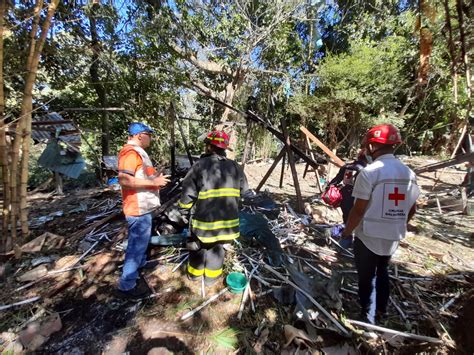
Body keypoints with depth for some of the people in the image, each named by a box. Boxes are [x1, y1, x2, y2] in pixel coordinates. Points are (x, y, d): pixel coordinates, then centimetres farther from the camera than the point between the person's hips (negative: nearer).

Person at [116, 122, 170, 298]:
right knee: (137, 244, 1)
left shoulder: (137, 151, 14)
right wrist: (153, 182, -27)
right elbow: (124, 179, -32)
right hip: (138, 208, -11)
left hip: (142, 206, 11)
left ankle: (141, 263, 49)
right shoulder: (130, 152, -21)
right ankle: (127, 284, 17)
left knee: (141, 240, 27)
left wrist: (155, 178, 14)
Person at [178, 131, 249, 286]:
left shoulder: (200, 165, -13)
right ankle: (211, 276, 37)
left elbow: (188, 192, -12)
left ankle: (195, 273, 43)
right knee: (216, 247, 23)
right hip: (228, 219, 3)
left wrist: (184, 210, 5)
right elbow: (243, 190, 9)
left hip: (205, 218, -3)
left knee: (198, 245, 23)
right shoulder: (234, 166, 0)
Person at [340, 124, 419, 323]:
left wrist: (347, 231, -6)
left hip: (368, 237, -6)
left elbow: (358, 210, -20)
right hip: (393, 238, 6)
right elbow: (412, 209, 8)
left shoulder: (369, 172, -21)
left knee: (366, 277, 13)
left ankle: (367, 315, 30)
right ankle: (381, 312, 40)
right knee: (382, 272, 26)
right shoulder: (409, 173, 0)